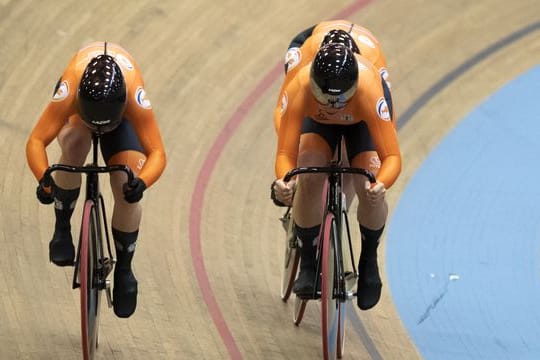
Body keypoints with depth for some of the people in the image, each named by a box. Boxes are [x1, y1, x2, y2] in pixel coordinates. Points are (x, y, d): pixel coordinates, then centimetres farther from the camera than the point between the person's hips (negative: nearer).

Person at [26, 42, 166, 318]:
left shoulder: (135, 98, -43)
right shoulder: (69, 93, -45)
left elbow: (157, 153, -41)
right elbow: (36, 141, -43)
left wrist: (141, 182, -61)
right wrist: (44, 179, -60)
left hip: (122, 120, 0)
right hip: (77, 111, 0)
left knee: (127, 192, -15)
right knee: (75, 147, -34)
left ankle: (123, 269, 8)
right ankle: (62, 230, -12)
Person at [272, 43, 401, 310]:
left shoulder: (368, 92, -45)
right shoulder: (300, 90, -41)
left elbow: (392, 156, -45)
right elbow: (285, 153, -39)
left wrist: (380, 186, -66)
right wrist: (283, 181, -61)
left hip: (361, 121, -1)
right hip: (317, 120, 1)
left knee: (369, 190, -22)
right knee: (309, 179, -26)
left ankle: (369, 262, 8)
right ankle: (307, 264, -5)